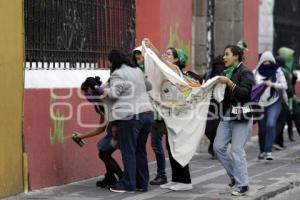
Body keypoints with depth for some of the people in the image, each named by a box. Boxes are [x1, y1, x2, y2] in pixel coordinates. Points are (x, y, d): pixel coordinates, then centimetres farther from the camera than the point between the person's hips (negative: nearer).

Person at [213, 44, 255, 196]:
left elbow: (244, 93, -20)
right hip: (226, 116, 8)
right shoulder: (226, 72, 13)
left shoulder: (245, 73, -8)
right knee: (218, 147, 4)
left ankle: (242, 185, 2)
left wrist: (229, 83, -24)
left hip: (241, 117, -8)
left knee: (237, 151, -8)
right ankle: (235, 175, 21)